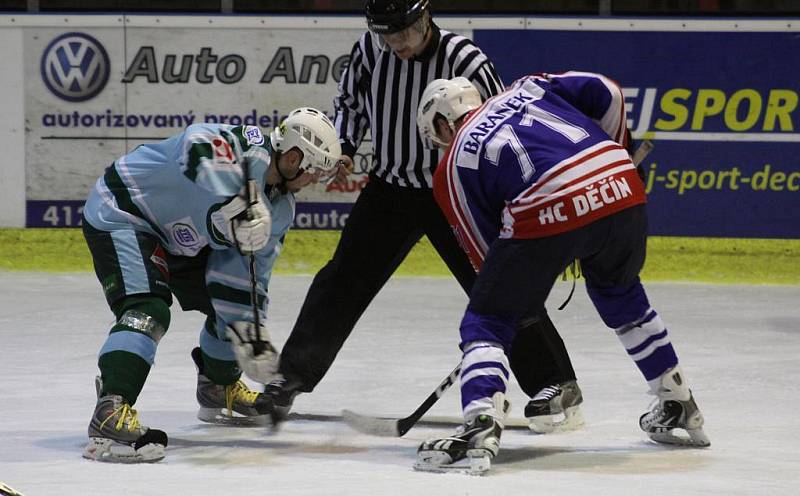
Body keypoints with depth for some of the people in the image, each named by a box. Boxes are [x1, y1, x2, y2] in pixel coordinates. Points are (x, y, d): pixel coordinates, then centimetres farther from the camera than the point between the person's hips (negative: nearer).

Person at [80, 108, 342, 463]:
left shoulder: (280, 207, -1)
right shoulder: (244, 146, -28)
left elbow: (252, 273, 2)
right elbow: (197, 145, -51)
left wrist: (255, 338, -7)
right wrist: (237, 202, -58)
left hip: (178, 237, 10)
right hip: (121, 215, -10)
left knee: (233, 301, 13)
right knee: (148, 309, -27)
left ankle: (219, 388, 37)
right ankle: (110, 414, -36)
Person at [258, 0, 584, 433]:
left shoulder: (463, 60, -22)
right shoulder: (370, 49, -7)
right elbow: (350, 101, 14)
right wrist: (343, 149, -2)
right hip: (389, 187, 4)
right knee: (343, 281, 4)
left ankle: (557, 385, -6)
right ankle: (292, 374, 16)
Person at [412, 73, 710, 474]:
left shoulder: (454, 167, 17)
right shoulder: (527, 88, 27)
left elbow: (486, 248, 19)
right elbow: (606, 94, 18)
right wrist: (613, 150, 34)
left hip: (548, 214, -5)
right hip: (621, 189, 5)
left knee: (486, 322, 9)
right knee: (620, 295, 34)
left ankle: (481, 427, -16)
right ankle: (679, 407, 41)